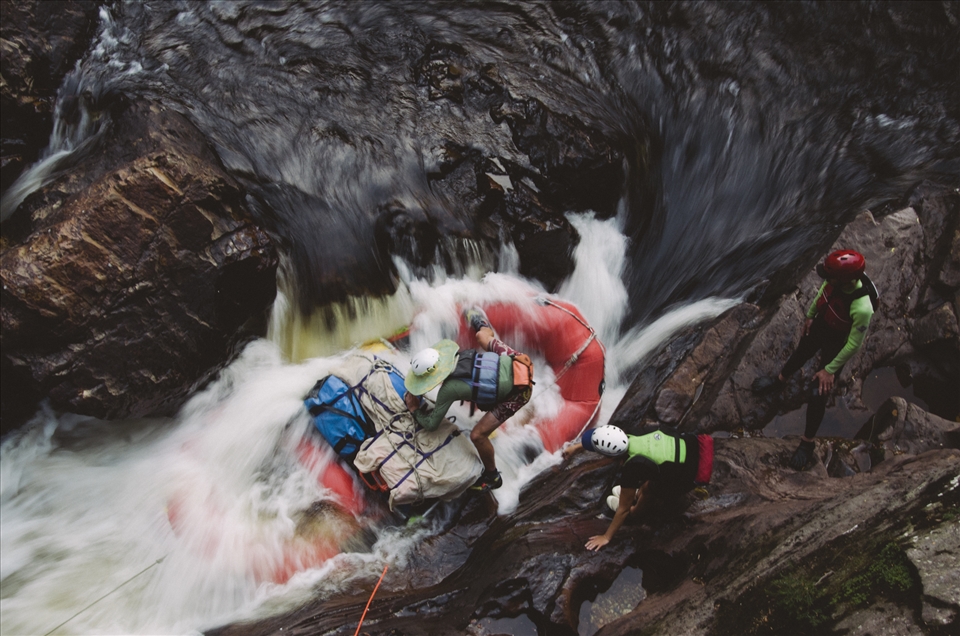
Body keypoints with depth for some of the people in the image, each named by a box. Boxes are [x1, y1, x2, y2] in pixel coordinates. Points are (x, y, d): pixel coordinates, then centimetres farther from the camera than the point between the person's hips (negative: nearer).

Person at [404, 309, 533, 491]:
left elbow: (430, 424, -9)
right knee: (480, 336, 28)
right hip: (517, 364, 7)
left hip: (517, 391, -7)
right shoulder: (459, 355, -5)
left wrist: (414, 409, 11)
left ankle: (492, 477, 21)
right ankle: (482, 325, 65)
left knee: (477, 435, -3)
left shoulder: (448, 389, -19)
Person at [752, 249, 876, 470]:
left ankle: (807, 442, 23)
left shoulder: (862, 308, -43)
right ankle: (779, 381, 66)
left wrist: (830, 370, -19)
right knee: (799, 354, 33)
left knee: (818, 394, 1)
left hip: (836, 344, -6)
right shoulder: (836, 278, -28)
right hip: (819, 325, 6)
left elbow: (854, 345, -28)